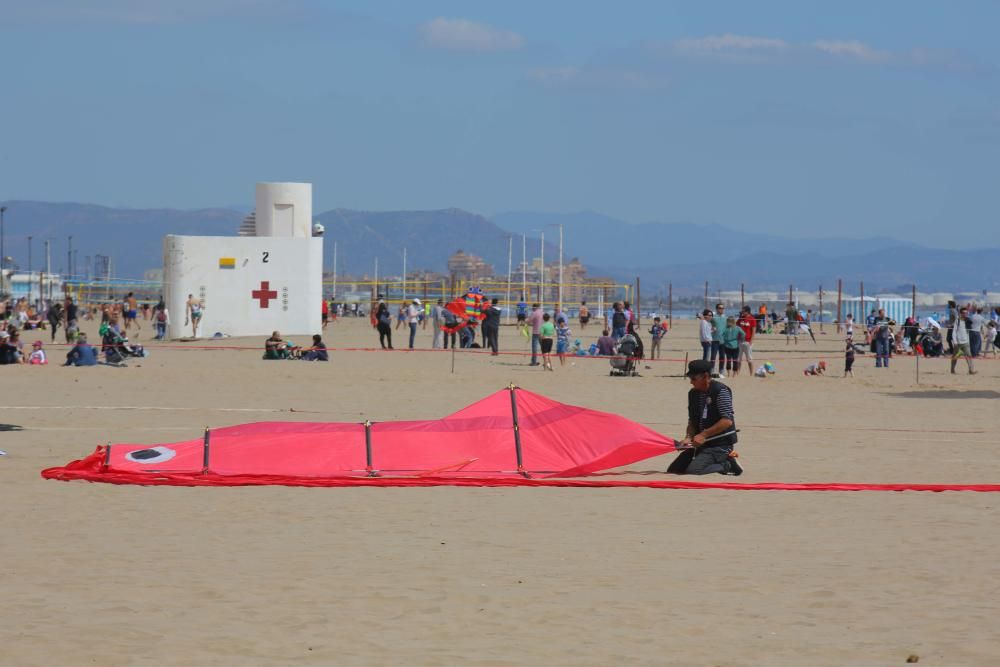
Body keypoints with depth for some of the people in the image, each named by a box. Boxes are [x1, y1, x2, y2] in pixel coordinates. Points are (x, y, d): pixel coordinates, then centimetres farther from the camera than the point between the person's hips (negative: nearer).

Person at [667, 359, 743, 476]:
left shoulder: (720, 391, -15)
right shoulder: (693, 393, 8)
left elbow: (727, 421, -21)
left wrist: (704, 435, -21)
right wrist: (688, 438, -6)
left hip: (720, 443, -9)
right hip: (702, 442, 9)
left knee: (693, 470, -25)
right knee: (673, 470, 4)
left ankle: (727, 465, -2)